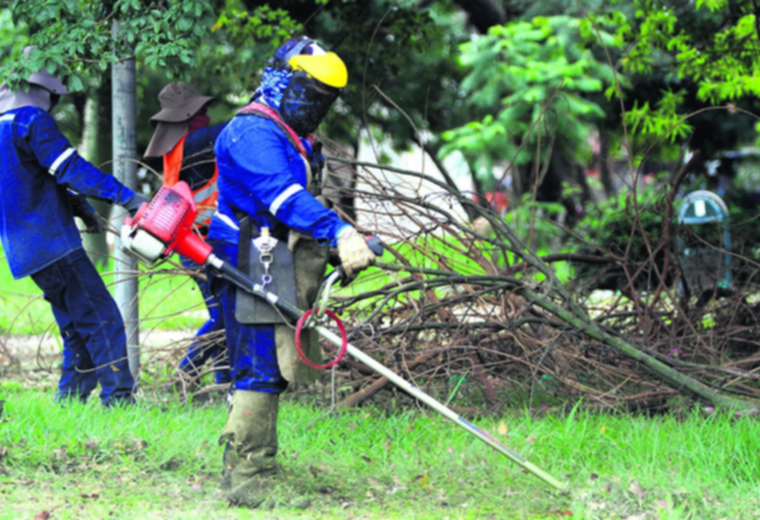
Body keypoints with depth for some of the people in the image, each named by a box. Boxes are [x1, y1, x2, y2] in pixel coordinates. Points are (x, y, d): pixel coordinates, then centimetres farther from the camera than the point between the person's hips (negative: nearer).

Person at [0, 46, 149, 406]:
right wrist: (126, 196, -19)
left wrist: (80, 208, 25)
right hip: (52, 243, -10)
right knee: (103, 321, -10)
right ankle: (118, 398, -15)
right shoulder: (32, 120, -12)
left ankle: (68, 403, 14)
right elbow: (70, 169, -19)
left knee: (78, 329, 15)